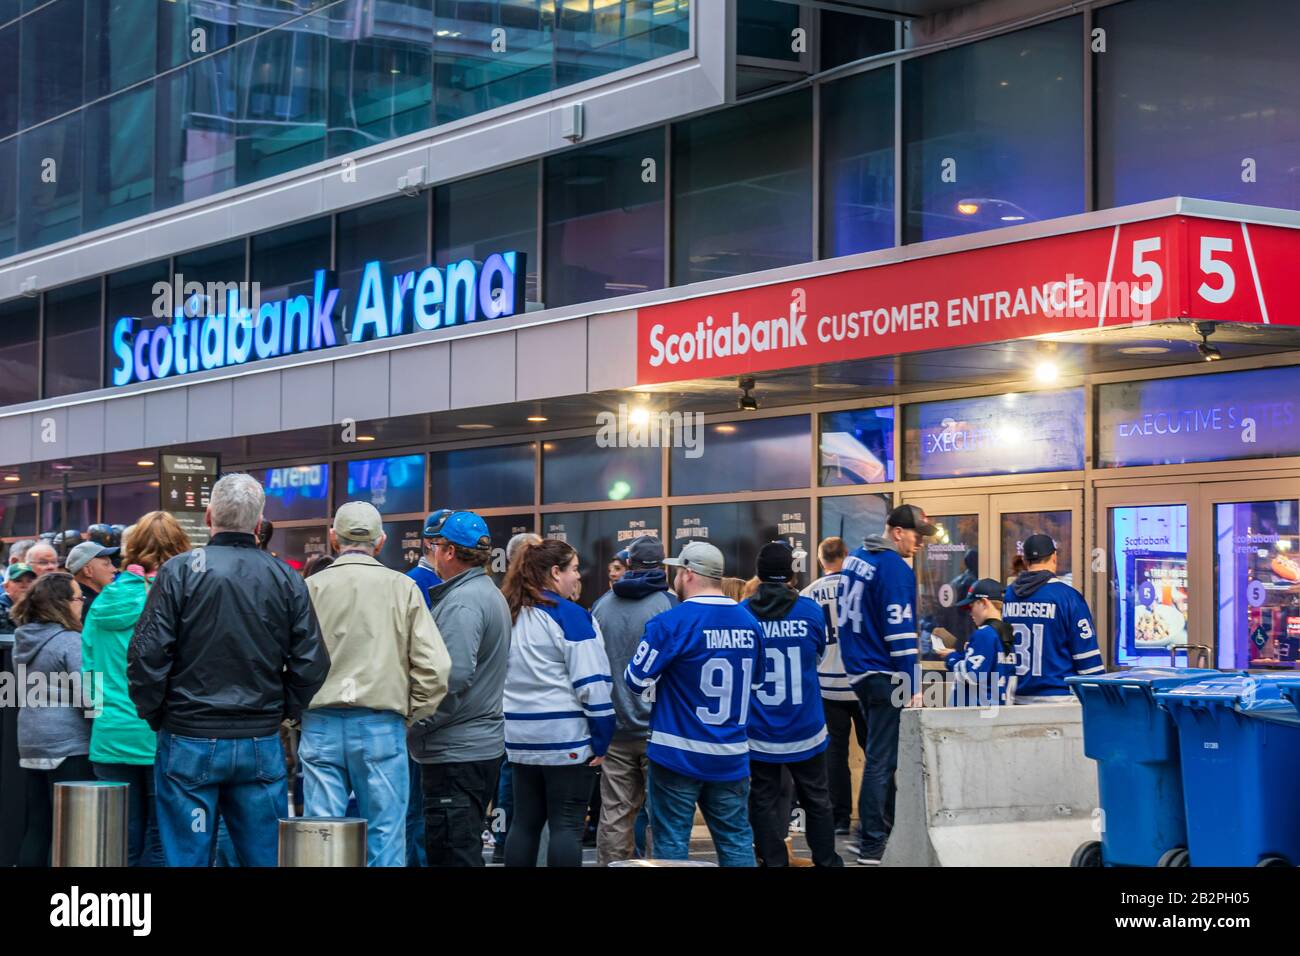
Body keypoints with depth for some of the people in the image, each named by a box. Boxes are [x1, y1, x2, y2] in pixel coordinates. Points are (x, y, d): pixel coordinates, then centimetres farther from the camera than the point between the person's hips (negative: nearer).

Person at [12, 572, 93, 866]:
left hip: (31, 742, 8)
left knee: (36, 827, 11)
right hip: (68, 744, -8)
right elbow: (89, 697, -18)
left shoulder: (24, 639, 10)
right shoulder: (70, 642, -15)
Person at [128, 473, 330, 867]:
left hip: (189, 742, -2)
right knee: (266, 857, 9)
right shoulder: (287, 579, 2)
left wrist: (154, 716, 3)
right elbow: (312, 663, 1)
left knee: (187, 857, 4)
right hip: (261, 743, 2)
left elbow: (146, 655, -10)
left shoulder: (179, 571, -6)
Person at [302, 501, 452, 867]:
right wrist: (413, 712, 9)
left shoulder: (311, 588, 1)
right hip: (381, 726, -1)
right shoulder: (402, 588, 1)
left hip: (320, 724, 1)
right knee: (384, 838, 4)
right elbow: (434, 665, -4)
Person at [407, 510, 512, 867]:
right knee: (467, 848, 16)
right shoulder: (491, 595, 18)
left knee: (453, 854, -8)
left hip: (456, 754, -11)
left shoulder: (462, 603, -16)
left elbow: (454, 677, -26)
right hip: (482, 746, 11)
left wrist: (416, 726, -17)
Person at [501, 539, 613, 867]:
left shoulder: (509, 615, 11)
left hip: (521, 736, 7)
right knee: (567, 826, -3)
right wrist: (602, 737, -10)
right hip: (566, 736, -7)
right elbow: (591, 683, -15)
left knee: (525, 821, 12)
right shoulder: (569, 615, -12)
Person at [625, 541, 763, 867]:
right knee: (737, 840, 9)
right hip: (731, 758, 5)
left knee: (672, 841, 3)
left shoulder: (671, 623, -13)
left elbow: (636, 680, -7)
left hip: (679, 753, -5)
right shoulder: (749, 622, 4)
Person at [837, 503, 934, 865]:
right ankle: (872, 846, -3)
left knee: (882, 754, 18)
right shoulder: (894, 568, -15)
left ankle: (880, 831, 24)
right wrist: (913, 686, -16)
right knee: (882, 761, -5)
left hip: (859, 670, 9)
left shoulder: (854, 559, 13)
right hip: (885, 677, -9)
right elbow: (901, 631, -18)